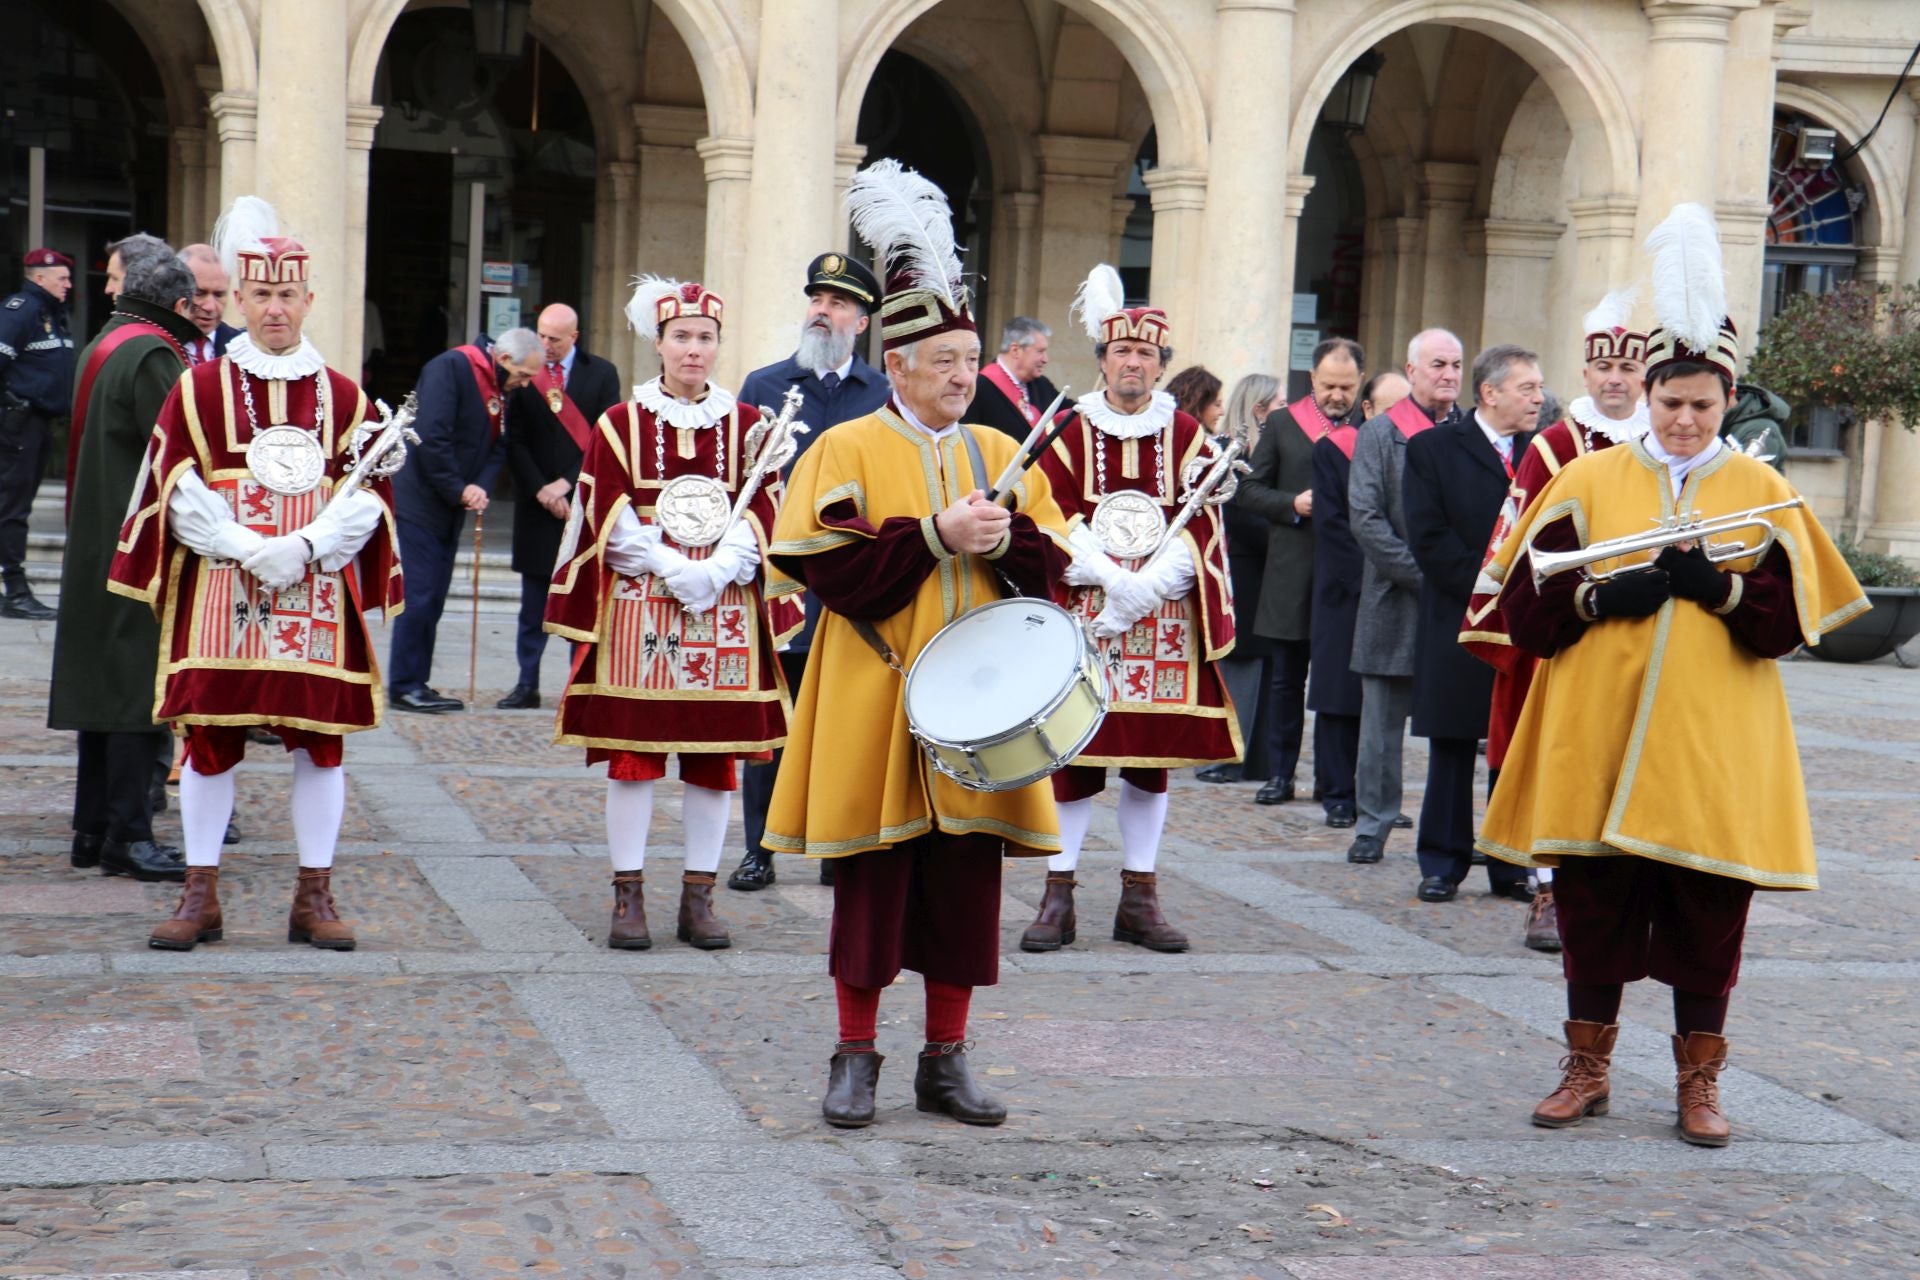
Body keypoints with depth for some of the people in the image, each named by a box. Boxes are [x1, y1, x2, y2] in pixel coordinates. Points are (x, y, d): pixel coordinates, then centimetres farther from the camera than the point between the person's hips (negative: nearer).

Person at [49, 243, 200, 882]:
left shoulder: (101, 347, 15)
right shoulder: (152, 355, -16)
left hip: (96, 548, 10)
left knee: (105, 686, 13)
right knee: (141, 688, -5)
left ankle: (93, 829, 18)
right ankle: (128, 836, -2)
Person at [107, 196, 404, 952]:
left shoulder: (344, 397, 7)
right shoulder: (198, 389, 3)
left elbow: (367, 496, 2)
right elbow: (179, 493, -3)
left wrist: (306, 548, -14)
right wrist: (249, 549, -15)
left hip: (318, 597, 1)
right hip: (217, 598, -1)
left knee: (321, 743, 3)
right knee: (209, 741, 2)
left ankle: (314, 899, 13)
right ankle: (201, 896, 13)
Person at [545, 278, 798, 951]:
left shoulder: (746, 425, 8)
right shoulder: (619, 423, 4)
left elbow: (762, 515, 3)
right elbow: (612, 521, -2)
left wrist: (716, 572, -13)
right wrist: (674, 569, -14)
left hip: (726, 611, 2)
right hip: (638, 608, -2)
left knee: (715, 757, 4)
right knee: (632, 754, -1)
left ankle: (699, 898, 12)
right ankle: (629, 896, 6)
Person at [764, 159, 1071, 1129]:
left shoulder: (1003, 455, 11)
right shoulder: (846, 450, -2)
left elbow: (1051, 572, 8)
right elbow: (829, 569, -13)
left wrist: (1003, 538, -12)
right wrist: (937, 535, -18)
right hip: (877, 706, -4)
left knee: (966, 881, 6)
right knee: (873, 876, 2)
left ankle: (946, 1061, 16)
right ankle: (856, 1058, 13)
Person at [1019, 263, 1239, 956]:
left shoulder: (1187, 436, 7)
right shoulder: (1069, 432, 4)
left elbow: (1202, 526, 0)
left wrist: (1147, 588, -14)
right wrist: (1111, 580, -16)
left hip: (1164, 621, 2)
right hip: (1081, 615, -2)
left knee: (1153, 753, 5)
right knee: (1074, 751, -2)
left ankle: (1139, 897, 13)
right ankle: (1058, 895, 4)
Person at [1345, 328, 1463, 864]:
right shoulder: (1380, 433, 2)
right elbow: (1365, 517, -5)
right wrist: (1422, 574, -12)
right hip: (1396, 600, -1)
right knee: (1383, 723, 4)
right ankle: (1373, 825, 13)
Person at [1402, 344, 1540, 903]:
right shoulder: (1432, 449, 1)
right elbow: (1428, 537, -7)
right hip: (1459, 626, -2)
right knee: (1452, 749, 4)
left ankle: (1512, 867, 15)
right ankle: (1442, 865, 13)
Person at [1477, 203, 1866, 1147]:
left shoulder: (1762, 491, 5)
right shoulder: (1588, 481, 4)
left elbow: (1790, 619, -2)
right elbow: (1524, 605, 0)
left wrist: (1717, 586, -18)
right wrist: (1604, 596, -15)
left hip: (1713, 744, 0)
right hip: (1598, 734, 0)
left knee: (1709, 915, 4)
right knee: (1594, 907, 5)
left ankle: (1698, 1082, 17)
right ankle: (1587, 1069, 19)